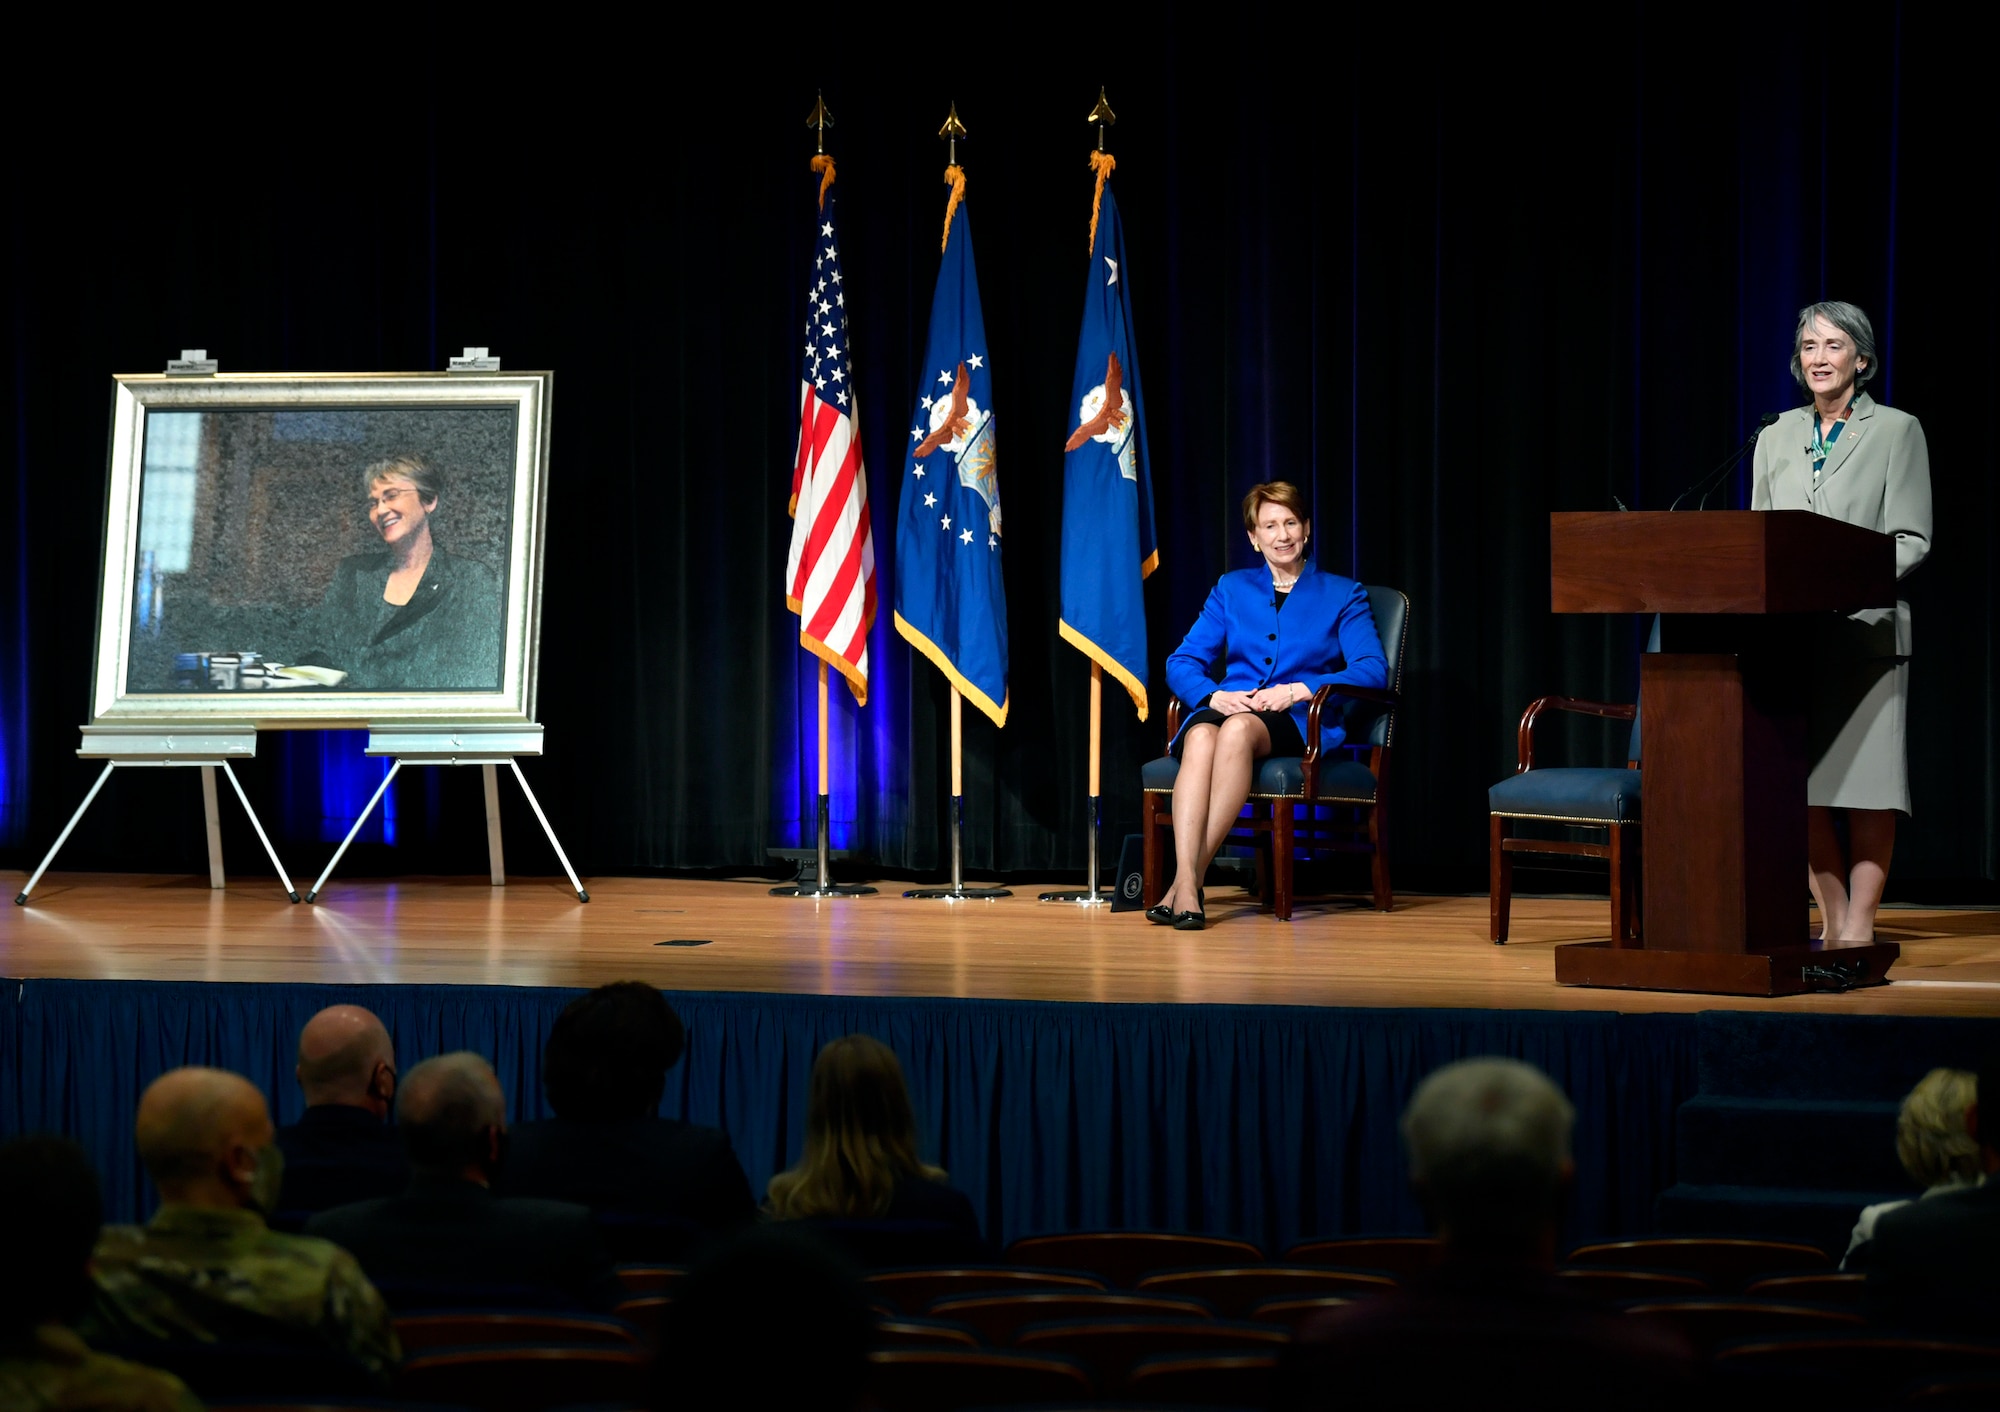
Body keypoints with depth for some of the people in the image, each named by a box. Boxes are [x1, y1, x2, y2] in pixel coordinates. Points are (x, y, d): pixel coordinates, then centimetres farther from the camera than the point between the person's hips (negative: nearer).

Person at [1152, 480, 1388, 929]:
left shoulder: (1342, 595, 15)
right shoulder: (1232, 589, 22)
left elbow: (1373, 671, 0)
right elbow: (1181, 663, 14)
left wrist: (1299, 690, -14)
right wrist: (1213, 695, -9)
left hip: (1304, 724, -2)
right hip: (1231, 706, 2)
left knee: (1238, 728, -38)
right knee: (1202, 736, -36)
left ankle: (1191, 876, -41)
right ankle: (1185, 883, -49)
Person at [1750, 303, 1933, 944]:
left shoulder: (1897, 431, 4)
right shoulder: (1776, 438, 15)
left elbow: (1911, 539, -2)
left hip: (1864, 628, -4)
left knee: (1865, 778, -5)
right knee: (1801, 782, 2)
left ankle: (1859, 927, -3)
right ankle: (1831, 922, 10)